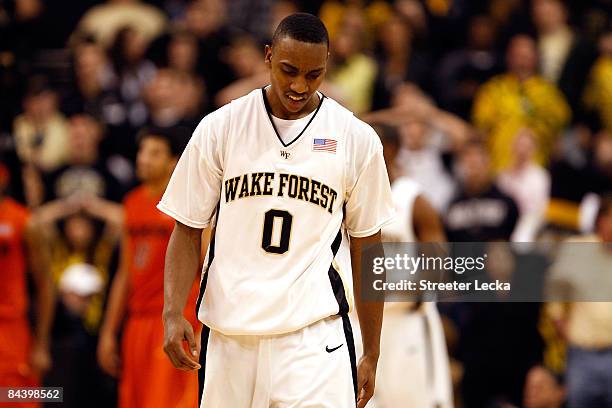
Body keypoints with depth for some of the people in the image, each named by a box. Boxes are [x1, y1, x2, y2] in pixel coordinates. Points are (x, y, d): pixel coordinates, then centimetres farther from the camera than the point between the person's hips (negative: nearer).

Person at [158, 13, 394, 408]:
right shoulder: (220, 128, 4)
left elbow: (365, 249, 9)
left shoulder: (357, 139, 4)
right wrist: (174, 313, -8)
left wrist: (371, 354, 10)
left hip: (315, 334, -1)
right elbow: (188, 230, 7)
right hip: (230, 332, 1)